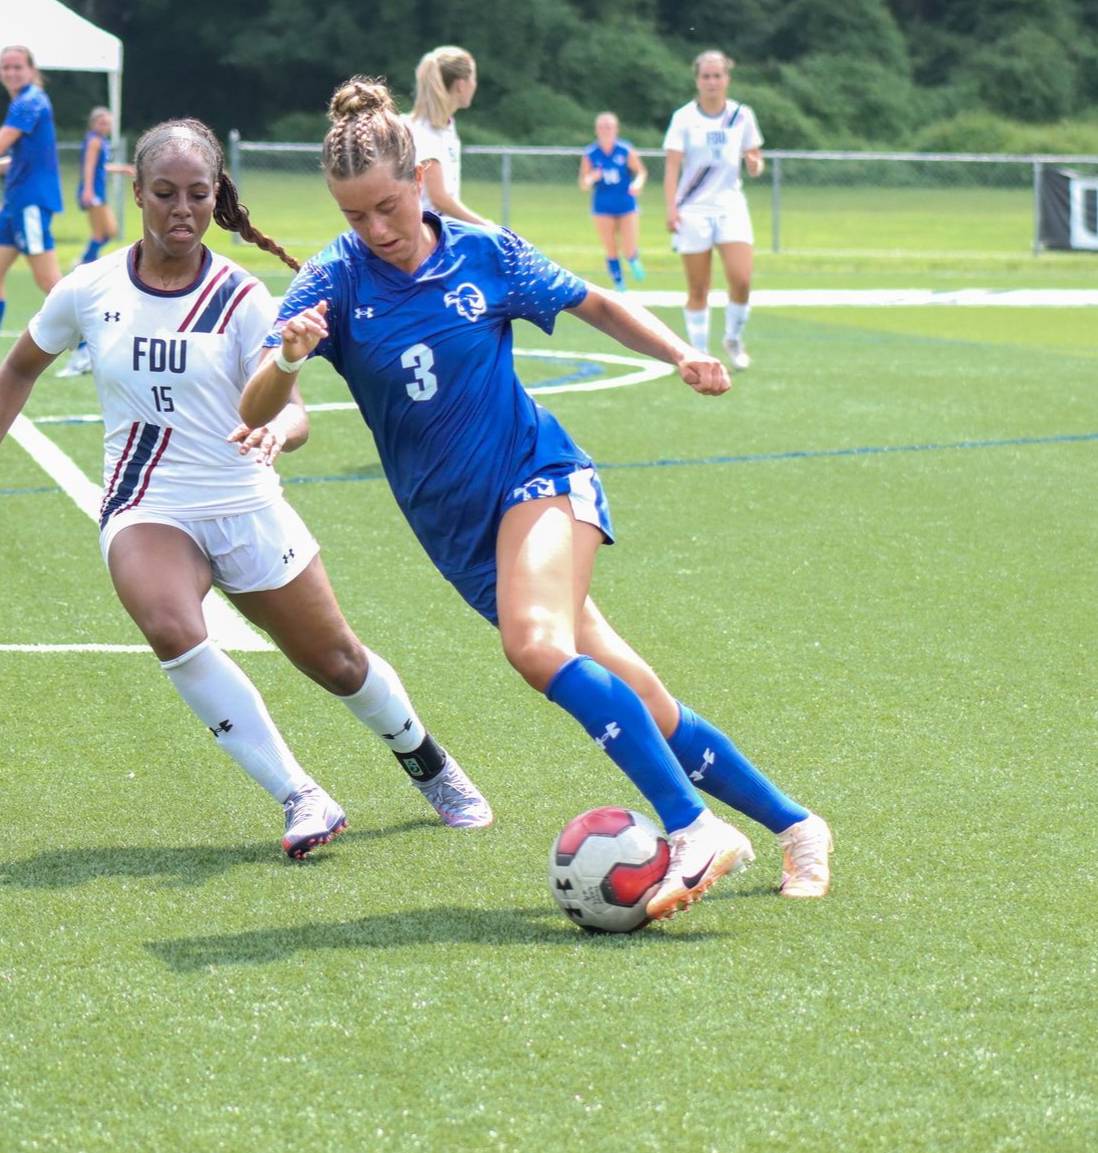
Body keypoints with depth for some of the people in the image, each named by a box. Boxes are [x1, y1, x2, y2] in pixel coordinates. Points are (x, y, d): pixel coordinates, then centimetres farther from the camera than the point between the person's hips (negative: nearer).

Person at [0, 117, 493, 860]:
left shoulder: (241, 298, -8)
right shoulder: (90, 290, -4)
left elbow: (292, 412, -16)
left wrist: (276, 431, -39)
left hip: (245, 507, 0)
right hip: (146, 510, 0)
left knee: (338, 662, 11)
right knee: (171, 629, -32)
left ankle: (430, 765, 44)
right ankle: (301, 799, -22)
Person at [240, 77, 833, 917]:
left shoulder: (486, 256, -5)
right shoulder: (335, 283, -5)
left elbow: (598, 306, 12)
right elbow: (255, 413, -16)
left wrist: (682, 355, -4)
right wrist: (289, 359, -37)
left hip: (535, 474, -2)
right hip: (457, 526, 2)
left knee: (536, 641, -32)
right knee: (637, 705, 1)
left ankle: (697, 830, -34)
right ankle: (793, 826, 15)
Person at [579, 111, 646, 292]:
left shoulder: (625, 150, -6)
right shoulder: (590, 154, -3)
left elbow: (641, 172, 3)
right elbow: (583, 185, 1)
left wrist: (638, 183, -19)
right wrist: (590, 179, -22)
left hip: (626, 204, -1)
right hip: (603, 208, 1)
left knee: (630, 250, -6)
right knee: (611, 251, 3)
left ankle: (633, 260, 30)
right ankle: (619, 285, 18)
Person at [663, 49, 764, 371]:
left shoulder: (741, 115, 6)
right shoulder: (684, 118, 0)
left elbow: (754, 161, 12)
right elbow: (672, 166, -5)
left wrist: (754, 164, -13)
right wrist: (670, 208, -16)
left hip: (731, 207, 1)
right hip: (694, 209, -1)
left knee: (741, 280, -13)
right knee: (697, 289, 0)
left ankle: (734, 339, 10)